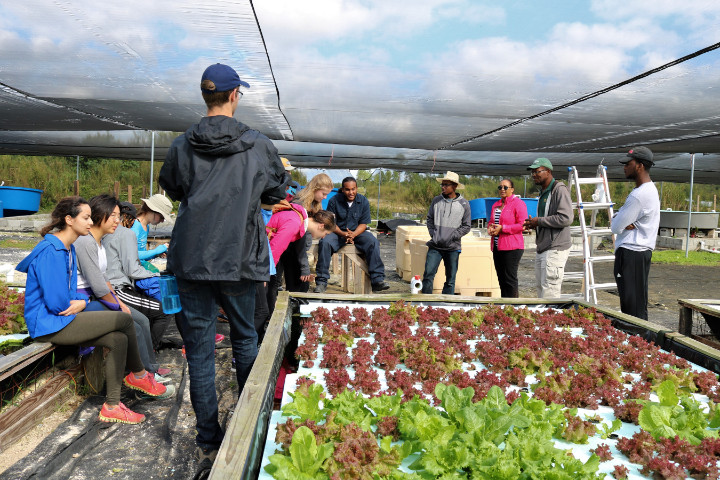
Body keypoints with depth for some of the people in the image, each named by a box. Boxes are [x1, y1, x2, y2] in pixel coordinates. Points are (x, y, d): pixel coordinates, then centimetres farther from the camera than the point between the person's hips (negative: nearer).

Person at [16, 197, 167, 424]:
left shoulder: (68, 248, 12)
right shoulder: (50, 250, -19)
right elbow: (56, 303, -22)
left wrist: (82, 302, -5)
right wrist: (81, 303, -2)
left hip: (64, 318, 9)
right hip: (48, 324, -9)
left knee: (118, 339, -10)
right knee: (124, 320, -14)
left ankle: (111, 406, -3)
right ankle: (139, 375, 7)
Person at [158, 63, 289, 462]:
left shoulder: (181, 146, -1)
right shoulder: (259, 145, -5)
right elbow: (277, 193, 9)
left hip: (191, 260, 1)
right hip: (240, 260, 0)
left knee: (199, 348, 8)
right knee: (245, 340, 18)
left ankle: (208, 440, 15)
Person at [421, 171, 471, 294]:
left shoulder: (464, 204, 1)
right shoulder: (436, 201, 6)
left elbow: (466, 226, 1)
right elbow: (430, 219, 15)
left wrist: (451, 237, -7)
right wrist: (433, 234, 1)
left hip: (453, 247, -1)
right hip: (435, 246, 1)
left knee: (450, 279, 6)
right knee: (428, 274, -7)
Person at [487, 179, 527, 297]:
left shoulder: (518, 203, -6)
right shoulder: (495, 205, 18)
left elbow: (522, 225, -14)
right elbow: (491, 221, 28)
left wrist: (502, 228, -17)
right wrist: (490, 227, 4)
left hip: (512, 247, -8)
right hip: (497, 247, 8)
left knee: (510, 279, -6)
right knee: (501, 279, 12)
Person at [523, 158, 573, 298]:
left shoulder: (559, 189, -10)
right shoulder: (543, 192, 20)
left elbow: (566, 218, -21)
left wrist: (539, 221, -14)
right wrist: (533, 224, 8)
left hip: (555, 250, -10)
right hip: (542, 249, 10)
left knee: (549, 294, -10)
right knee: (540, 288, 15)